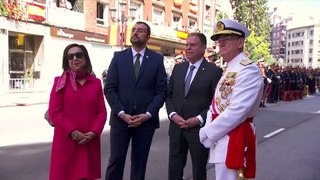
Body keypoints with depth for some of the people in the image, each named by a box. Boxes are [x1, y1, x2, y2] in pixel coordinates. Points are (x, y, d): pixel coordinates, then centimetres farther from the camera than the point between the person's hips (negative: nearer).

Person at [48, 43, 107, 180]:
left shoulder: (96, 83, 8)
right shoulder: (60, 82, 1)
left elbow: (102, 112, 5)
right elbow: (54, 112, -6)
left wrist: (93, 133, -10)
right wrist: (73, 133, -14)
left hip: (90, 142, 3)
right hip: (66, 141, -2)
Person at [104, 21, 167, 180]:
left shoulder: (157, 59, 4)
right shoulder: (118, 57, 5)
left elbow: (161, 90, 0)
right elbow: (109, 89, 0)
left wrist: (148, 114, -11)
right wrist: (122, 113, -11)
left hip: (146, 119, 0)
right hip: (120, 118, 0)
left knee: (139, 161, 10)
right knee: (116, 160, 2)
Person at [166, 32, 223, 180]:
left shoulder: (214, 71, -6)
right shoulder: (178, 68, 10)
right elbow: (169, 95, 11)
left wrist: (199, 119, -16)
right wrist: (172, 114, -5)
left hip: (199, 129, -4)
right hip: (176, 127, 4)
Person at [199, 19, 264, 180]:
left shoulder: (248, 70, -16)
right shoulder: (228, 70, 15)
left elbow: (237, 111, -24)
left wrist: (208, 134, -15)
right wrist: (207, 130, -2)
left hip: (234, 140, -9)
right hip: (221, 137, 9)